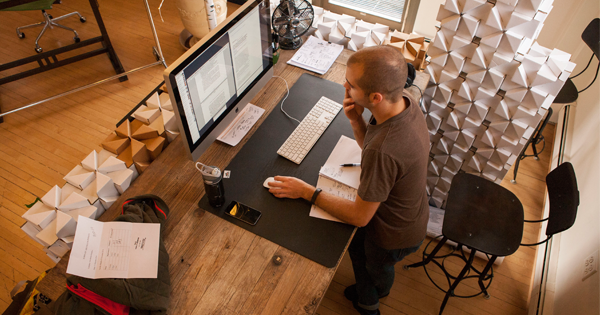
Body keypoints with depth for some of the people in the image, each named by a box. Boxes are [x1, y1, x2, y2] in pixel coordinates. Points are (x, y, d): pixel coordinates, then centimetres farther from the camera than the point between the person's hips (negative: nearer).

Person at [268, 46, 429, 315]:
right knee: (357, 246, 32)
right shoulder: (405, 102, -19)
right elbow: (368, 145, 1)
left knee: (375, 267, 28)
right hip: (411, 212, 7)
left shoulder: (383, 151, -46)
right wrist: (356, 121, -20)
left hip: (395, 234, -7)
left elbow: (359, 217, -30)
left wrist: (307, 192, -23)